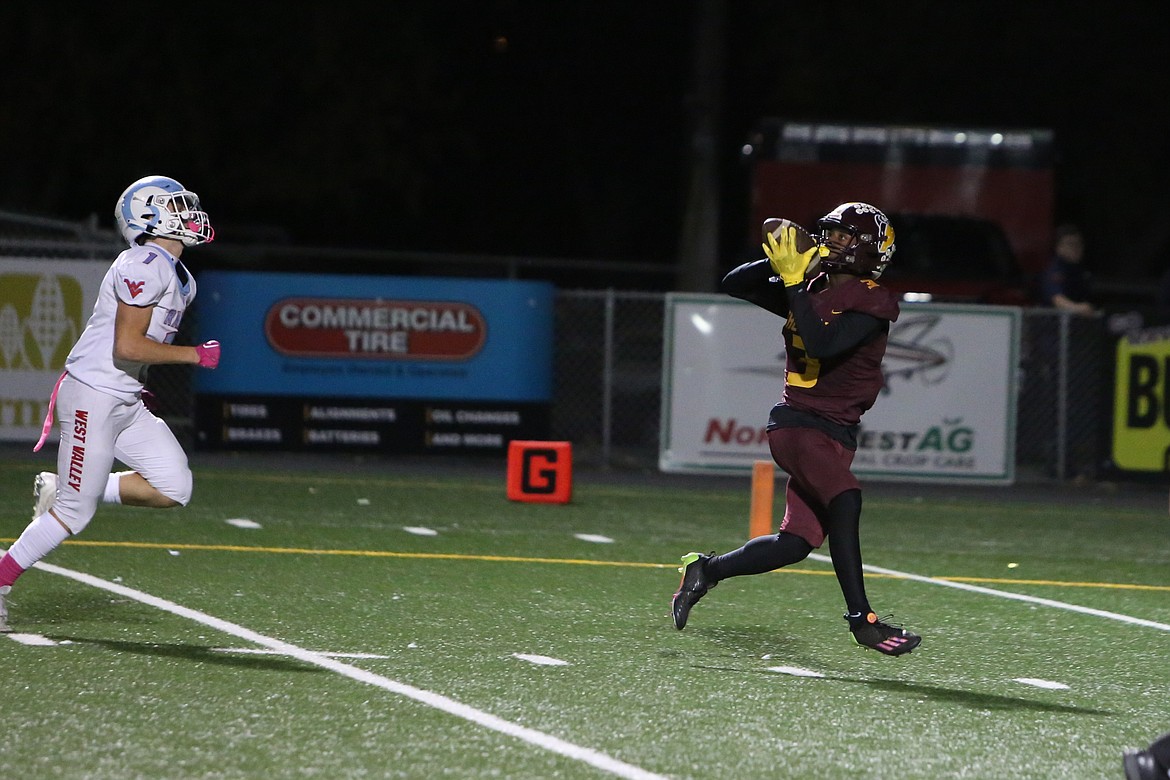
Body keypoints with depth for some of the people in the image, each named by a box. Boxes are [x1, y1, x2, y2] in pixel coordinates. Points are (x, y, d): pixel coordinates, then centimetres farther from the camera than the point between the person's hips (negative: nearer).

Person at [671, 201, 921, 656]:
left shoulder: (873, 303, -7)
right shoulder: (812, 288, 8)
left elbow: (822, 344, -22)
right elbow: (733, 285, 11)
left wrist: (794, 281, -20)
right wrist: (785, 265, -4)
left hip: (837, 433, 0)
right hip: (795, 422, 0)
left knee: (798, 542, -2)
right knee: (844, 498, -27)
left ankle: (707, 570, 21)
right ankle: (861, 619, -30)